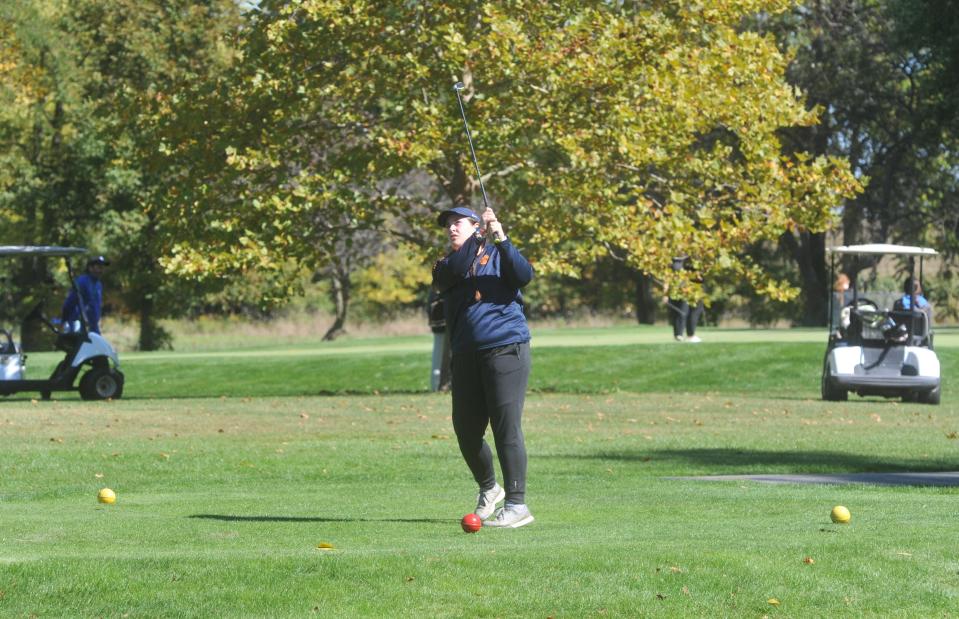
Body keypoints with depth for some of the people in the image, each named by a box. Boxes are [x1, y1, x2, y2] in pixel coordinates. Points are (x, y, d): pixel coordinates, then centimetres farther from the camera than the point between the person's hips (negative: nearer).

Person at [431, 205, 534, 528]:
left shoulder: (497, 255, 8)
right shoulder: (445, 267, 14)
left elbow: (524, 276, -11)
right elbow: (456, 269, -10)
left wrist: (502, 240, -21)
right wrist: (478, 237, -19)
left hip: (506, 347, -5)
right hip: (466, 354, 5)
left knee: (506, 428, -10)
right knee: (466, 430, 7)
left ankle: (517, 504, -8)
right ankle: (488, 489, 31)